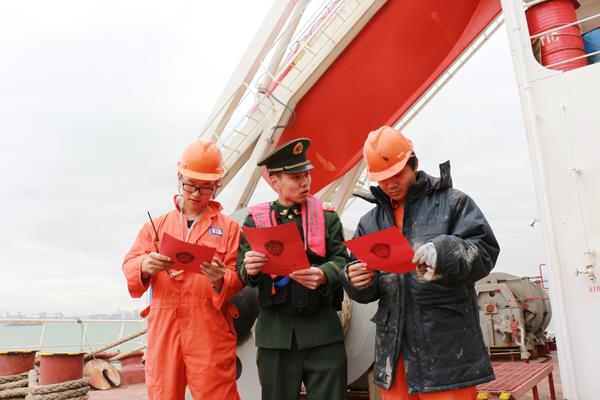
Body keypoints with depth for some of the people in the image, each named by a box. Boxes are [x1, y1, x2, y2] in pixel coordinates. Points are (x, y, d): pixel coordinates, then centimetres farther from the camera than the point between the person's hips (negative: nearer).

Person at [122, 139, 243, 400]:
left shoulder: (228, 227, 8)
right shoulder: (156, 225, 14)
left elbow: (238, 277, 2)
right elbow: (129, 265, 5)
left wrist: (220, 279, -21)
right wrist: (146, 266, -18)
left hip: (210, 330, -2)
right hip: (163, 328, 2)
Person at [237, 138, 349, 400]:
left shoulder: (327, 217, 4)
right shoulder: (255, 220, 3)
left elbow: (341, 261, 0)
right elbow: (242, 272, 4)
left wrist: (323, 275, -22)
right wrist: (250, 269, -21)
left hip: (322, 329, 0)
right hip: (275, 332, 1)